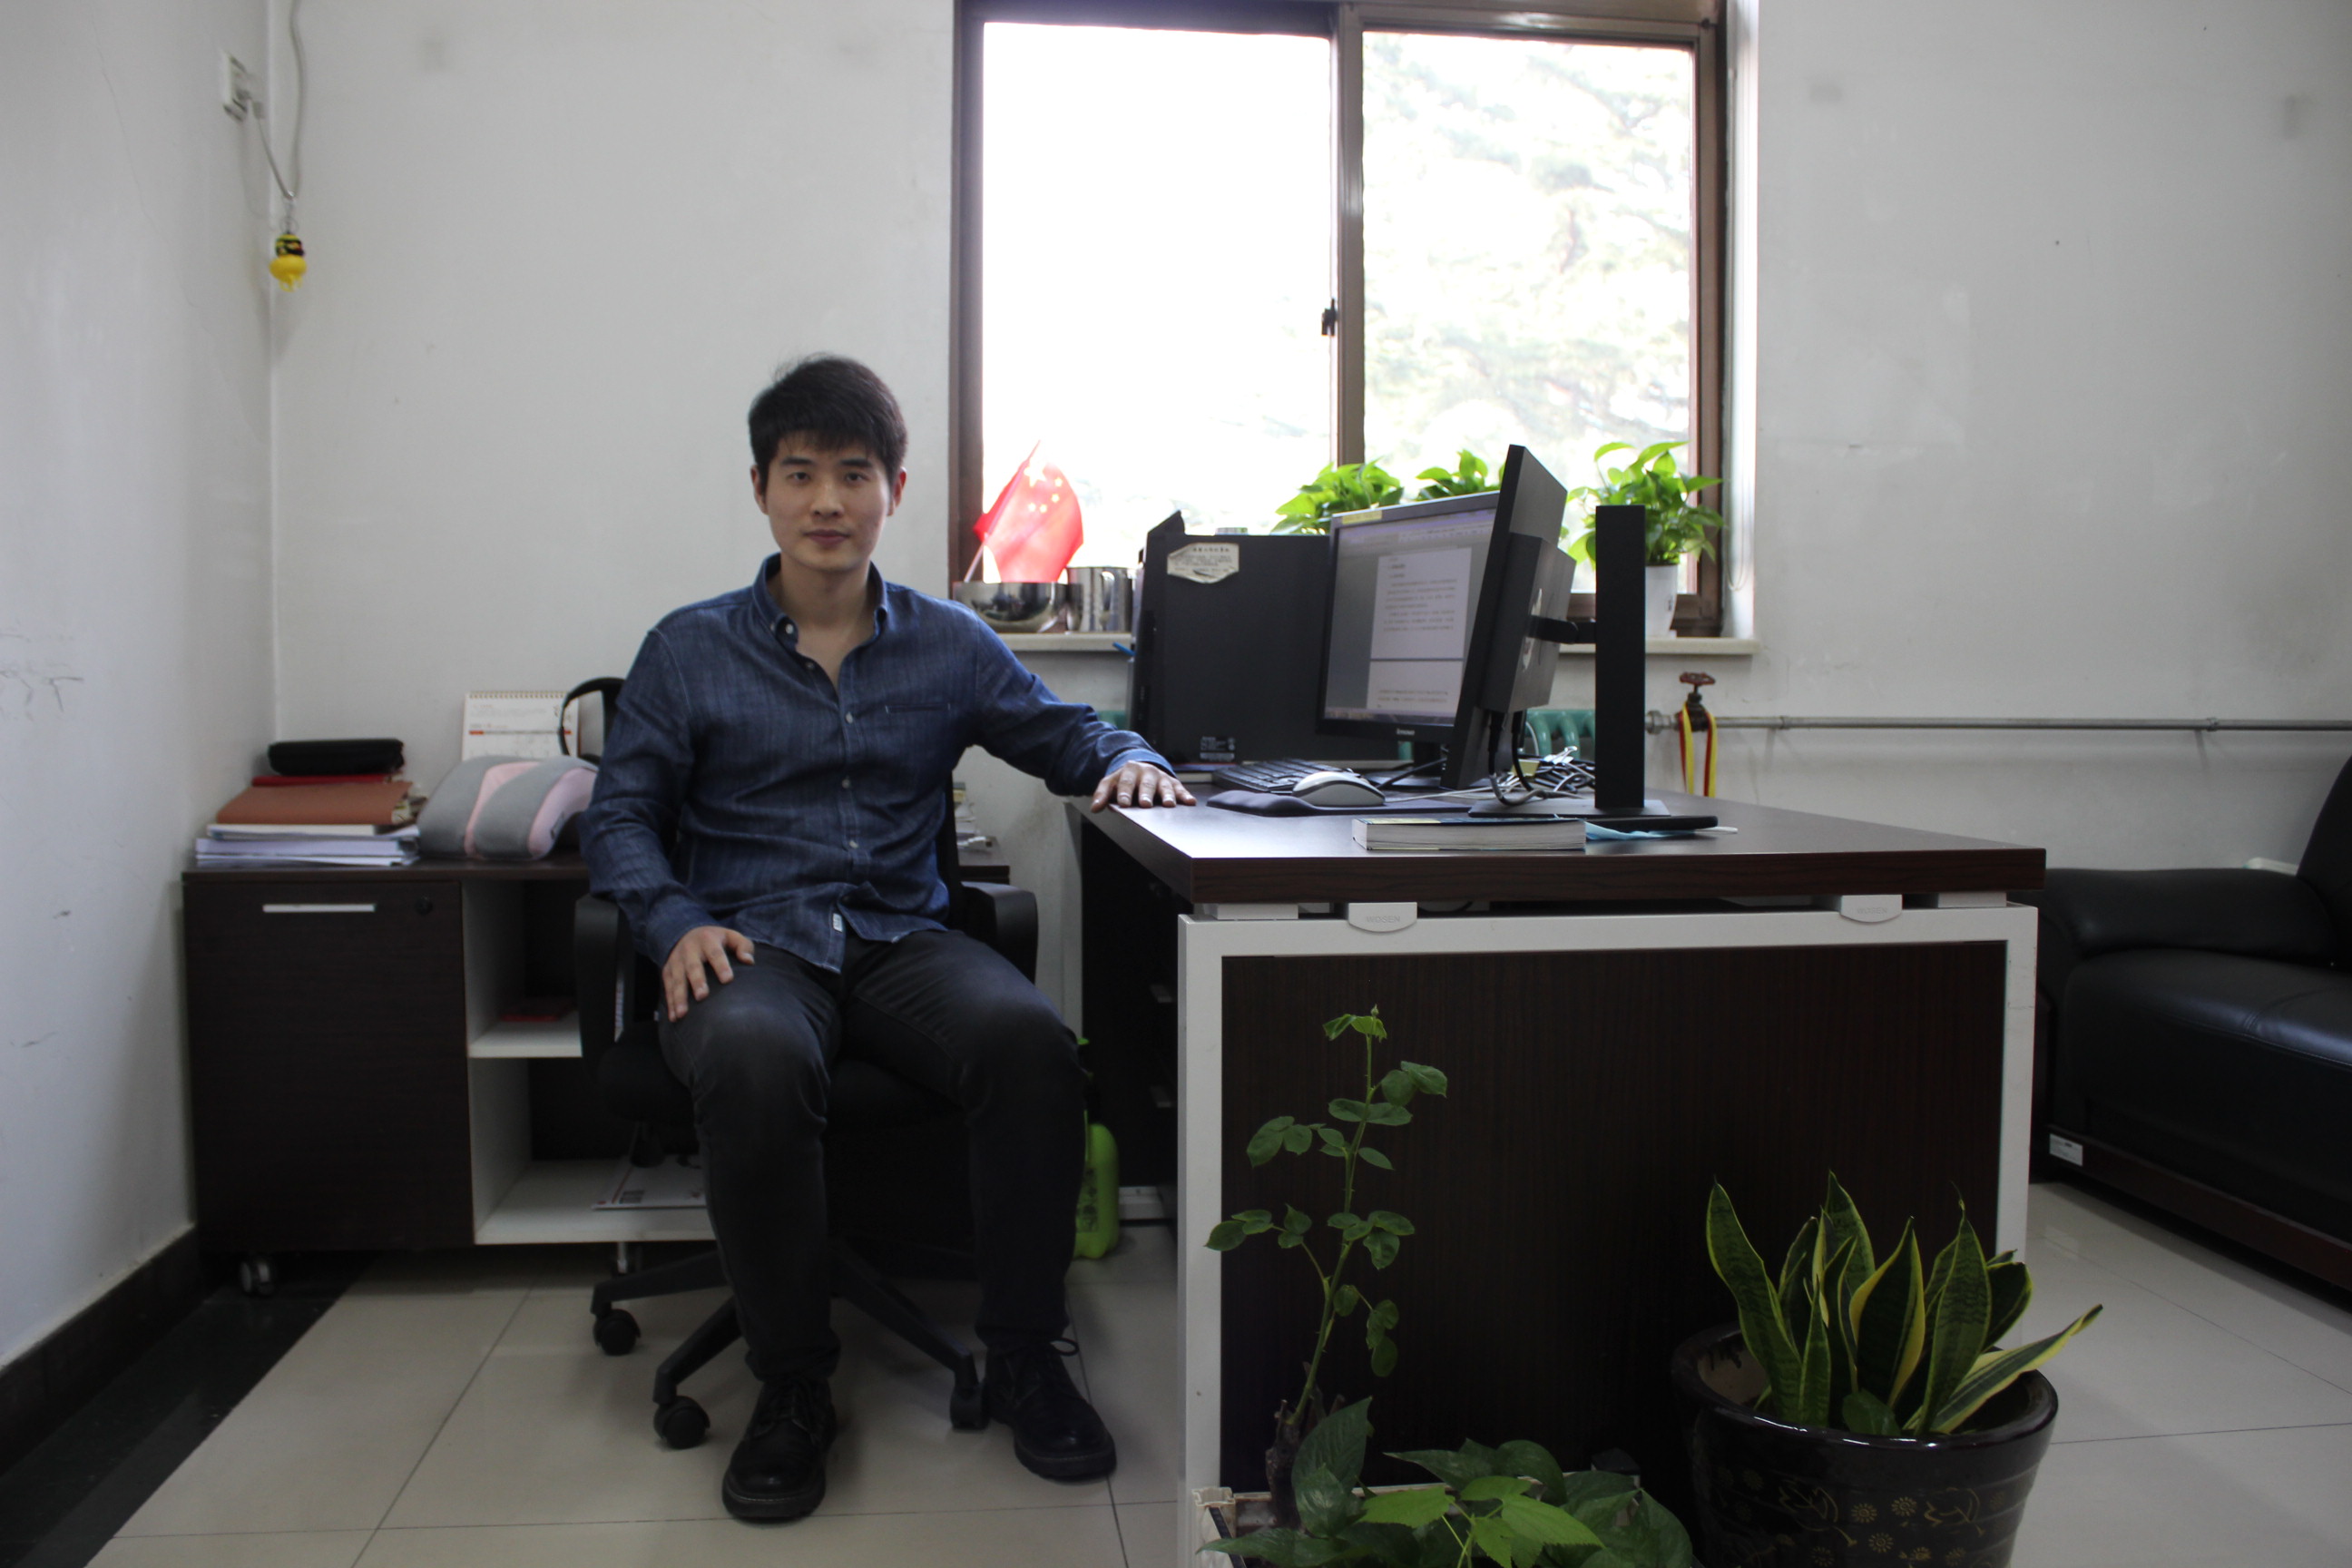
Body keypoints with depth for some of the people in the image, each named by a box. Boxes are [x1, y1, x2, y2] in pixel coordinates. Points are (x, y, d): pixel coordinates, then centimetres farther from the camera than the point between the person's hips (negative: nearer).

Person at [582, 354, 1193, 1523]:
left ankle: (1023, 1354, -12)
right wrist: (675, 925, -11)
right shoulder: (687, 651, 9)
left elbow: (1064, 735, 21)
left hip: (904, 941, 2)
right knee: (752, 1060, -38)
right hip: (753, 942, -1)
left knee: (1027, 1036, -32)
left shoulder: (949, 645, 13)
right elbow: (620, 815, 8)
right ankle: (791, 1384, -16)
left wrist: (1128, 761, -3)